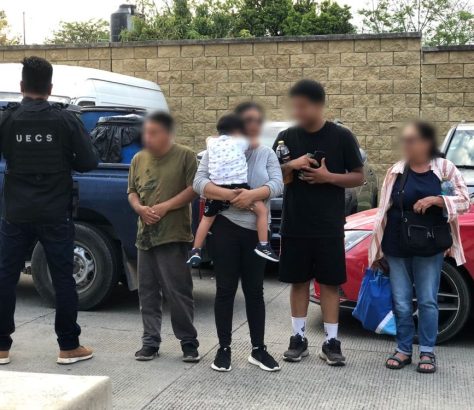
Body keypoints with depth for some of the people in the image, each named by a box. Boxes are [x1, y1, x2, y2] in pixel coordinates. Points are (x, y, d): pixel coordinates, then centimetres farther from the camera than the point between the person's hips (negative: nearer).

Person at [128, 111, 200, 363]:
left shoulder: (185, 156, -3)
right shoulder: (139, 159, 13)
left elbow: (193, 189, -9)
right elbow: (132, 191, 17)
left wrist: (165, 206, -15)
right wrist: (140, 208, -4)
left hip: (173, 236, -5)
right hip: (145, 235, 6)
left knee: (178, 291, -4)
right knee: (147, 292, 9)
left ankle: (189, 342, 8)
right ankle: (150, 342, 18)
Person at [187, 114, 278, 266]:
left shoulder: (211, 142, 15)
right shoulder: (240, 142, 6)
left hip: (216, 188, 4)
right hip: (237, 187, -4)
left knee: (207, 218, 21)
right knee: (262, 210, 6)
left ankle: (195, 252, 19)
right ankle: (263, 246, -1)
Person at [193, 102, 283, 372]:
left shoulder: (267, 154, 10)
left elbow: (277, 185, -5)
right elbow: (199, 182, -9)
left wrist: (252, 194, -24)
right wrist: (228, 195, -24)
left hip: (256, 231, 2)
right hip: (226, 227, -2)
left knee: (255, 291, 8)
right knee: (226, 290, 3)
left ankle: (259, 349, 17)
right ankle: (224, 349, 13)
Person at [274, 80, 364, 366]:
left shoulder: (342, 137, -3)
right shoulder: (287, 137, 4)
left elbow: (359, 177, 0)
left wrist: (328, 177, -17)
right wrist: (291, 165, -16)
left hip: (329, 227, -2)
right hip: (294, 225, 2)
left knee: (330, 283, 3)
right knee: (299, 281, 9)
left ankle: (331, 342, 11)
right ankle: (299, 338, 19)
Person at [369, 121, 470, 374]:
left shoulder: (444, 168, -2)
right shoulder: (396, 171, 3)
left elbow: (464, 201, -3)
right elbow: (384, 210, 6)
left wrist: (435, 199, -20)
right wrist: (378, 248, 5)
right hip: (397, 247, 2)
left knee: (427, 301, 5)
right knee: (401, 303, 6)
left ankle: (427, 352, 16)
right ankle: (403, 350, 18)